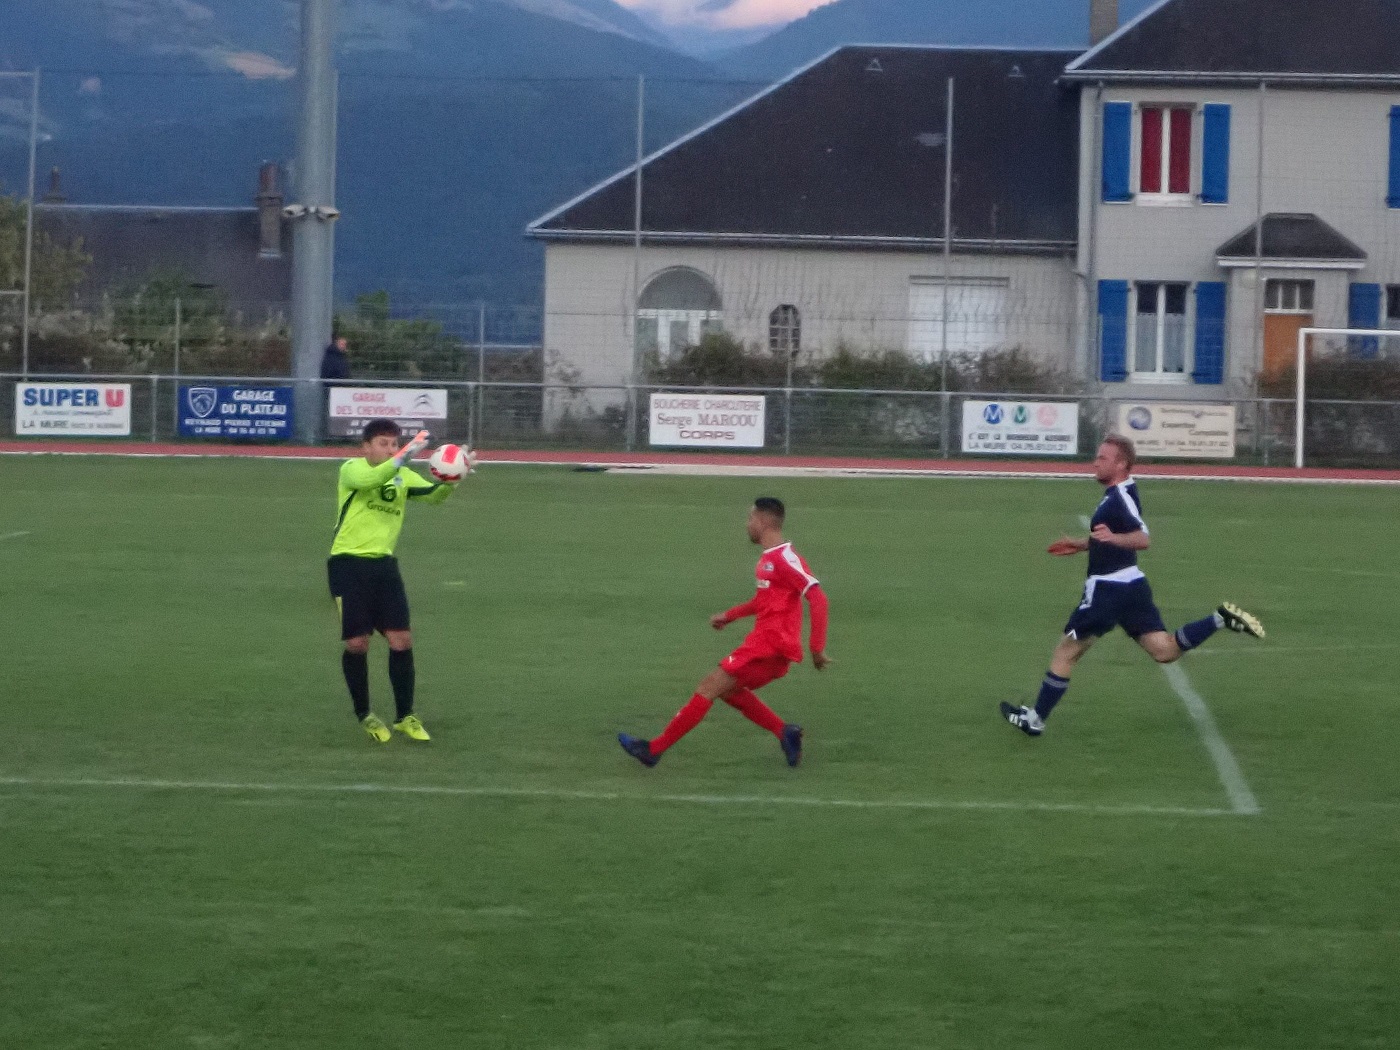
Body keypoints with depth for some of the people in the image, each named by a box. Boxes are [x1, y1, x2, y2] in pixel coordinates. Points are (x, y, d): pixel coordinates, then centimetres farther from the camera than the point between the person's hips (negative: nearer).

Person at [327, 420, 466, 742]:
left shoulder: (403, 476, 8)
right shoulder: (351, 469, -7)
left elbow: (433, 494, -7)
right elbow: (369, 480, -30)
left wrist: (450, 481, -28)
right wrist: (405, 456, -39)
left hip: (384, 564, 5)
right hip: (349, 563, -5)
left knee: (401, 640, -1)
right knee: (357, 642, -2)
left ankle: (405, 716, 11)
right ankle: (365, 715, 17)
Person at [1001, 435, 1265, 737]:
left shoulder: (1120, 498, -18)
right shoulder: (1121, 494, 13)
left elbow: (1143, 539, -30)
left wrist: (1113, 538, -48)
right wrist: (1081, 545, 32)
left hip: (1108, 588, -9)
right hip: (1131, 584, 9)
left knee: (1066, 652, 1)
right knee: (1165, 650, 5)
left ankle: (1035, 719, 8)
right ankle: (1221, 619, -6)